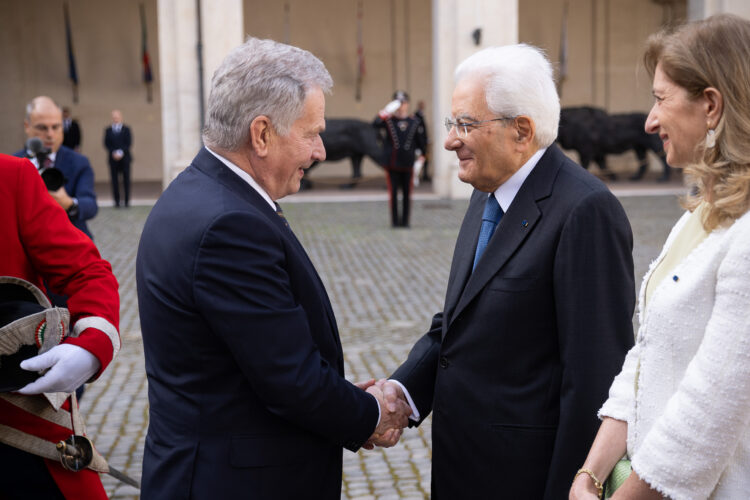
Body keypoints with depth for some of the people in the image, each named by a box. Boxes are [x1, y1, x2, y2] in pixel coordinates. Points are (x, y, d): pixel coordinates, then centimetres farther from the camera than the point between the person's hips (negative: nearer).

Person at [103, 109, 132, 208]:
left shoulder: (126, 129, 6)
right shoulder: (108, 130, 9)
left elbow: (129, 143, -1)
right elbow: (106, 144, 3)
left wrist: (121, 152, -13)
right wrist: (113, 153, -11)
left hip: (124, 157, -1)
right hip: (113, 158, 1)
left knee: (126, 179, 0)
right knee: (114, 180, -1)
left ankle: (126, 200, 4)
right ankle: (117, 201, 2)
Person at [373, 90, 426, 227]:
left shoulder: (415, 122, 6)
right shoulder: (388, 120, 1)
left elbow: (421, 141, 13)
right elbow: (374, 126, -18)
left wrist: (421, 156, 13)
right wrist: (385, 112, -27)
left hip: (407, 164, 1)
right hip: (392, 164, -1)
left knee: (407, 194, 5)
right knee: (393, 193, 1)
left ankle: (405, 221, 14)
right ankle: (395, 220, 9)